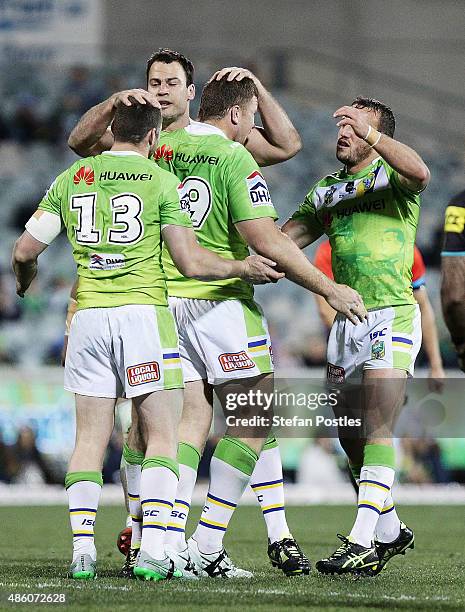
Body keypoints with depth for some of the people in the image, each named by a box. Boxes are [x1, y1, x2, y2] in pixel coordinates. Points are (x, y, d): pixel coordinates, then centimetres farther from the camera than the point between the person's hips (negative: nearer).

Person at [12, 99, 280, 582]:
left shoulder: (71, 179, 9)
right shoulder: (160, 182, -1)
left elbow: (25, 249, 11)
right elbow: (191, 262, -5)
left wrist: (25, 278, 33)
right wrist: (242, 268, 11)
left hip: (87, 317, 3)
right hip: (143, 312, -3)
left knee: (90, 437, 8)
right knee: (162, 436, 1)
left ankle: (82, 548, -1)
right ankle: (152, 550, -10)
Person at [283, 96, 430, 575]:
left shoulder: (391, 175, -2)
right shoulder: (327, 190, 17)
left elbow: (419, 173, -27)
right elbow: (283, 238, 18)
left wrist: (370, 132, -31)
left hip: (392, 316, -7)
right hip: (347, 320, 7)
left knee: (376, 429, -14)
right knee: (350, 435, 9)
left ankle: (363, 544, -19)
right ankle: (391, 531, 26)